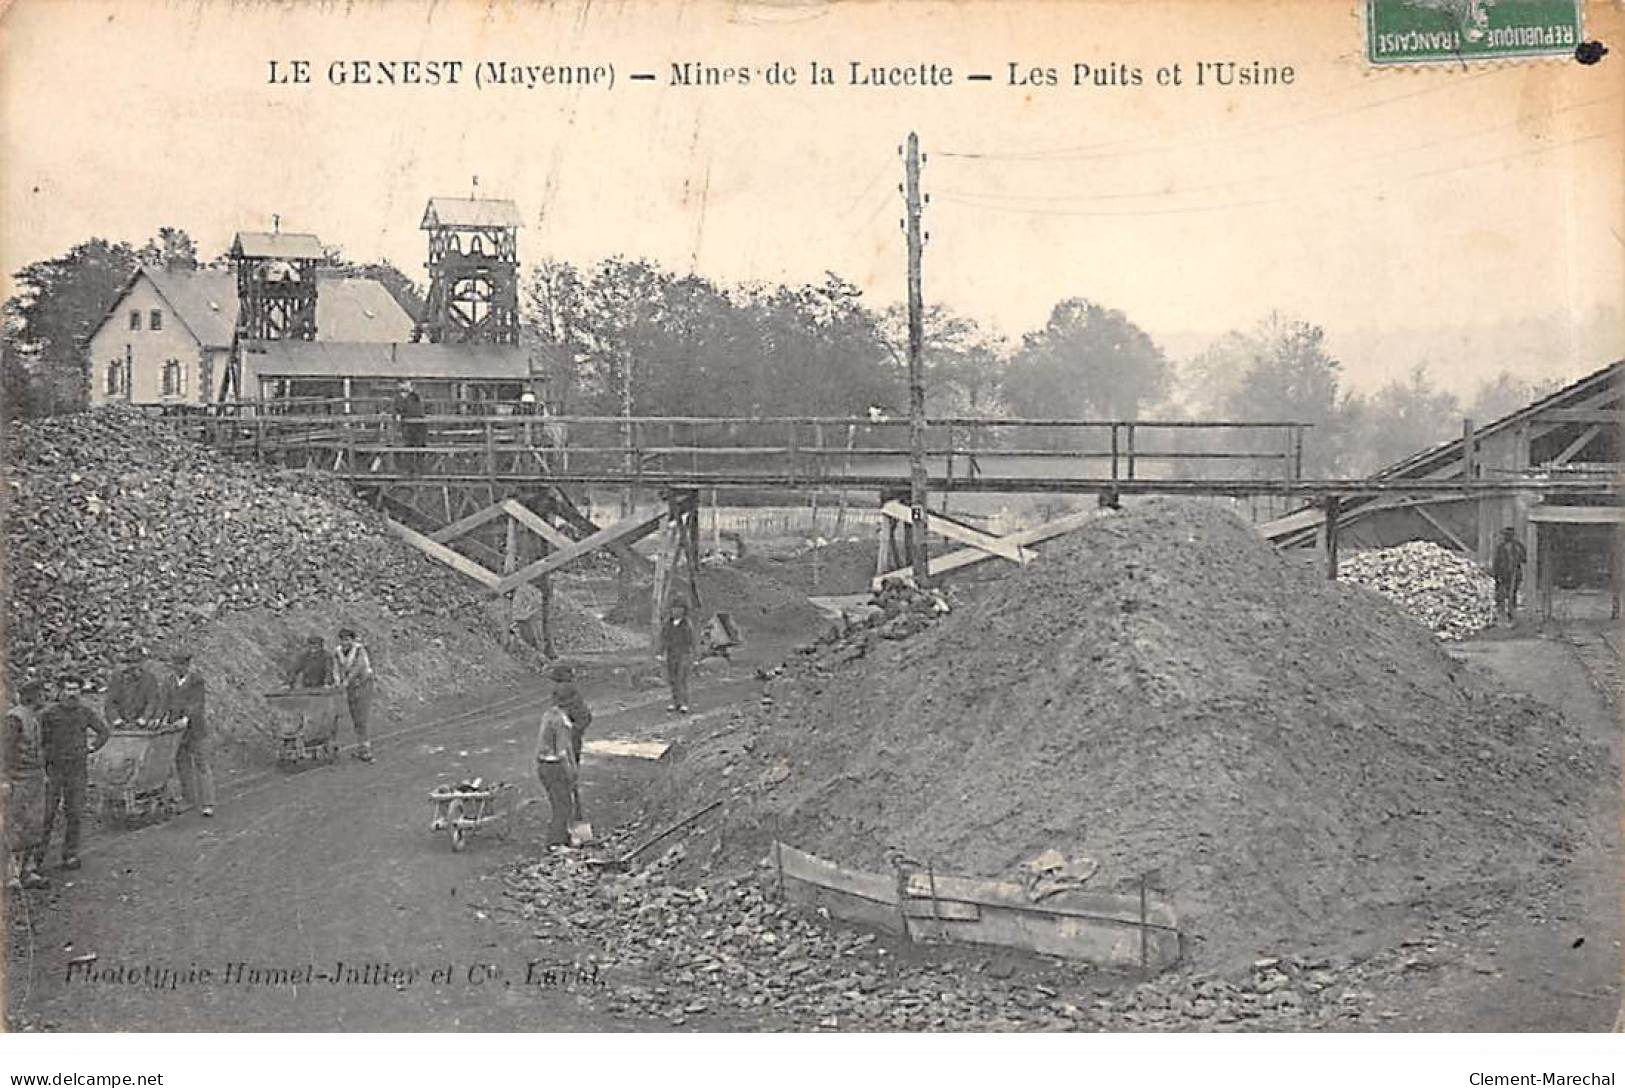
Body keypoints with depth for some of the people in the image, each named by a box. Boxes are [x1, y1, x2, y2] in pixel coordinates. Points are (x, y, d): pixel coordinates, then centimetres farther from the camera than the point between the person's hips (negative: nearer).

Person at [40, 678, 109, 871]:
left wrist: (92, 748, 4)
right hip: (54, 769, -2)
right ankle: (39, 851, 9)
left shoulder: (86, 713, 3)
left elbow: (104, 733, 17)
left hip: (77, 770, 2)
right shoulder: (50, 714, -3)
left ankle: (70, 856, 10)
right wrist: (42, 771, -5)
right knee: (48, 812, -3)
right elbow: (41, 743, -1)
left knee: (73, 814, 4)